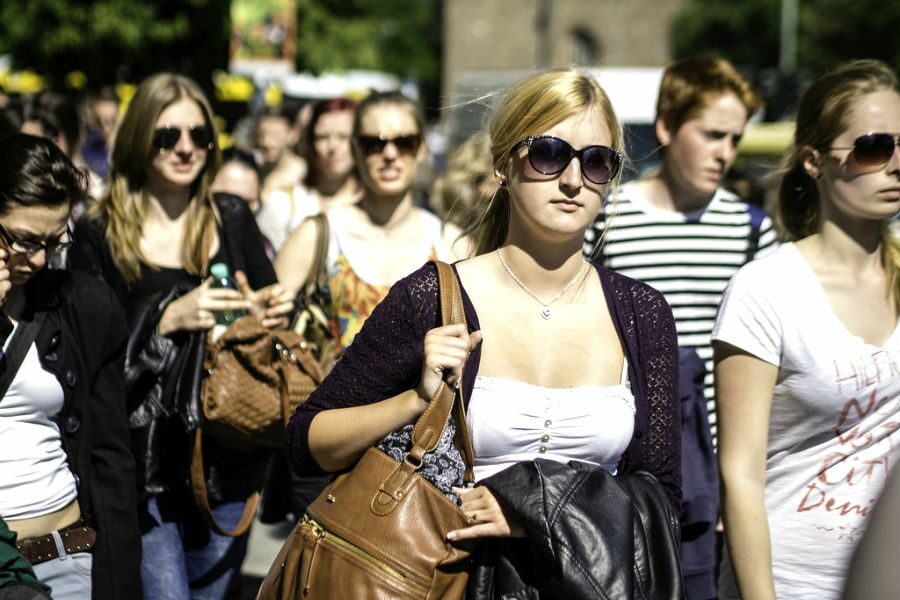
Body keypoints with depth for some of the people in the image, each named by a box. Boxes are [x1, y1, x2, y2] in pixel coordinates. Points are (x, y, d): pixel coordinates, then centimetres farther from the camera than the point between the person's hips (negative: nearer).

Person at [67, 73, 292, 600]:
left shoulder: (232, 219, 6)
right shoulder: (101, 235, -3)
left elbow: (269, 308, 14)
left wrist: (272, 313, -10)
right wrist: (169, 318, -20)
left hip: (228, 461, 3)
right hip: (145, 462, -3)